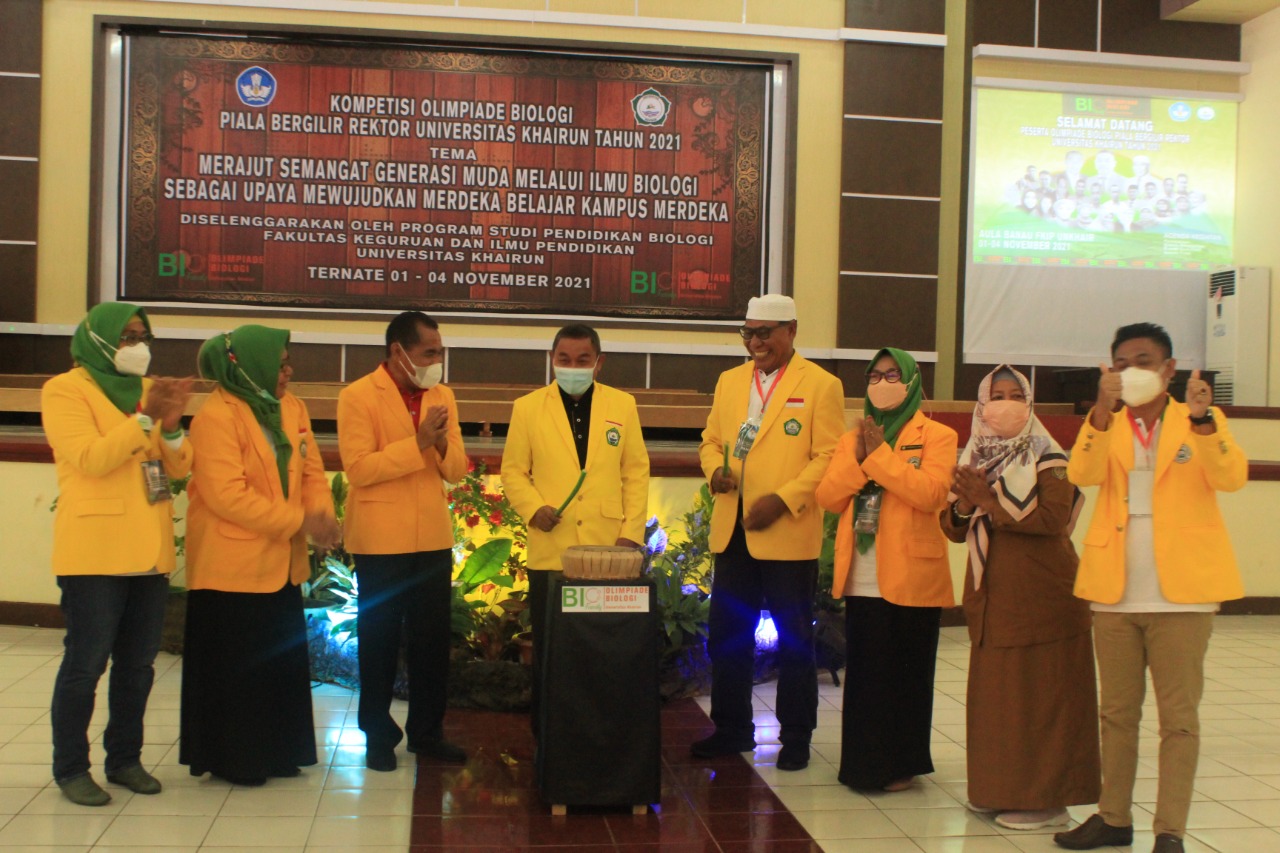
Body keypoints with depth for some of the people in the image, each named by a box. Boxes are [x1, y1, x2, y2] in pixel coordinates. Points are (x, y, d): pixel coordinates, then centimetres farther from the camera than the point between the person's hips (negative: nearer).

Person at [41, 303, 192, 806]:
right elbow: (90, 458, -17)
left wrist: (172, 425, -8)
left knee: (138, 663, 10)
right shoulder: (65, 390, -3)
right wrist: (145, 417, -20)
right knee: (86, 662, -3)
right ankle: (70, 768, 8)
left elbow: (180, 468, 10)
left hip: (150, 551, 6)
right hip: (94, 551, -6)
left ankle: (125, 759, 21)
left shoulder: (148, 390, 16)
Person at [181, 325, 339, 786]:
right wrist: (299, 521, -22)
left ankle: (276, 750, 25)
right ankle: (233, 759, 17)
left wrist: (322, 513, -13)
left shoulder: (291, 408, 7)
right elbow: (228, 495, -23)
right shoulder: (216, 417, -17)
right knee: (236, 667, 3)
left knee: (283, 658, 13)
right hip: (232, 565, -7)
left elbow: (311, 470, 7)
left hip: (280, 562, 7)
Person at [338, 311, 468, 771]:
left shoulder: (442, 396, 8)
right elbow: (358, 468, -17)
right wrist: (418, 442, -20)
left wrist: (443, 444, -14)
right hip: (381, 540, -4)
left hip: (433, 539, 4)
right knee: (379, 641, 8)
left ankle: (427, 731, 23)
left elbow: (456, 470, 7)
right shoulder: (358, 396, -7)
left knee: (432, 639, 9)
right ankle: (378, 735, 21)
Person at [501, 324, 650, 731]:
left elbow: (636, 471, 7)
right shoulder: (527, 408, 5)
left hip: (609, 550, 1)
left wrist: (632, 531, -2)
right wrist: (532, 507, -11)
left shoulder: (622, 405, 7)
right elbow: (513, 471, 7)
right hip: (551, 551, 0)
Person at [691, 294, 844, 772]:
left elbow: (827, 458, -9)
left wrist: (783, 500, -19)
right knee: (726, 636, 10)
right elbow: (711, 439, 19)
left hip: (787, 533, -5)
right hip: (731, 531, 5)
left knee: (794, 640, 6)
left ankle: (796, 736, 19)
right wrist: (715, 469, -4)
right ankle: (732, 729, 24)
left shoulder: (821, 385, -4)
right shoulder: (729, 381, 14)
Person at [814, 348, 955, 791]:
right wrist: (859, 458, -10)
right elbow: (827, 497, 4)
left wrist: (880, 455, -15)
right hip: (861, 578, 4)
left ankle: (902, 764, 15)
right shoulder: (853, 437, 15)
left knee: (905, 673, 4)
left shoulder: (936, 436, 0)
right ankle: (865, 762, 18)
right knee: (864, 672, 8)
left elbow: (930, 493, -18)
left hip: (911, 576, -4)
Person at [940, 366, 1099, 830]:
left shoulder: (1048, 459, -5)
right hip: (991, 598, 6)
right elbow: (954, 529, 10)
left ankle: (1047, 796, 5)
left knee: (1041, 694, -3)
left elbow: (1054, 517, -20)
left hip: (1042, 598, -6)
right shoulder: (973, 460, 11)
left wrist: (991, 499, -21)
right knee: (994, 694, 9)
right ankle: (1000, 788, 19)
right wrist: (964, 504, -11)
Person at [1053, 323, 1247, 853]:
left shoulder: (1202, 422, 2)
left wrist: (1201, 419, -33)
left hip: (1180, 592, -3)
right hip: (1114, 592, 3)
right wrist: (1103, 409, -29)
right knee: (1116, 712, 13)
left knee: (1178, 718, 2)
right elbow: (1082, 474, -14)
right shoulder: (1105, 425, 7)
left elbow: (1231, 478, -17)